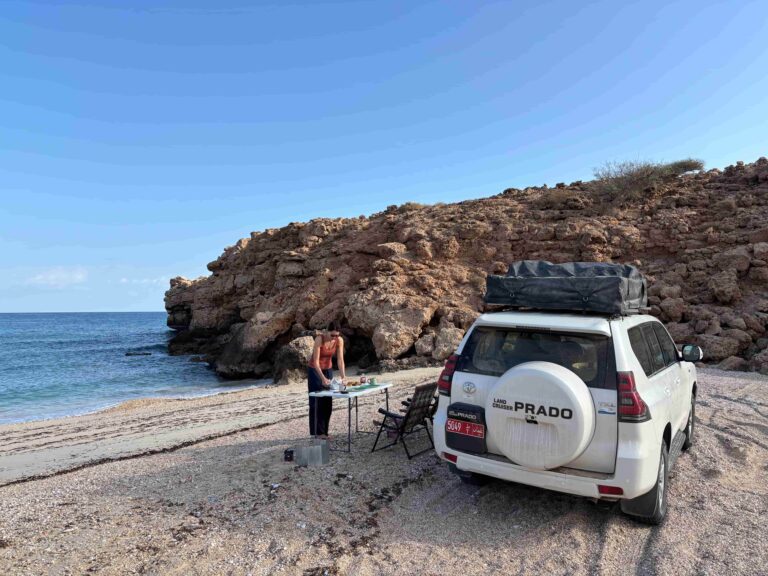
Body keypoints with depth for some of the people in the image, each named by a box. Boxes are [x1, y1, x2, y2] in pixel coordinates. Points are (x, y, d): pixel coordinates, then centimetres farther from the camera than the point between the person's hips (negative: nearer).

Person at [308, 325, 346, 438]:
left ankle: (324, 431, 15)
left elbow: (340, 360, -15)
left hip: (328, 369, 5)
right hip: (315, 370, -5)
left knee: (328, 402, 6)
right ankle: (318, 432, 2)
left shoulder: (339, 340, -15)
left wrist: (343, 376, -26)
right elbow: (316, 361, -29)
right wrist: (323, 378, -37)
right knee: (317, 402, -3)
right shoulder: (319, 339, -28)